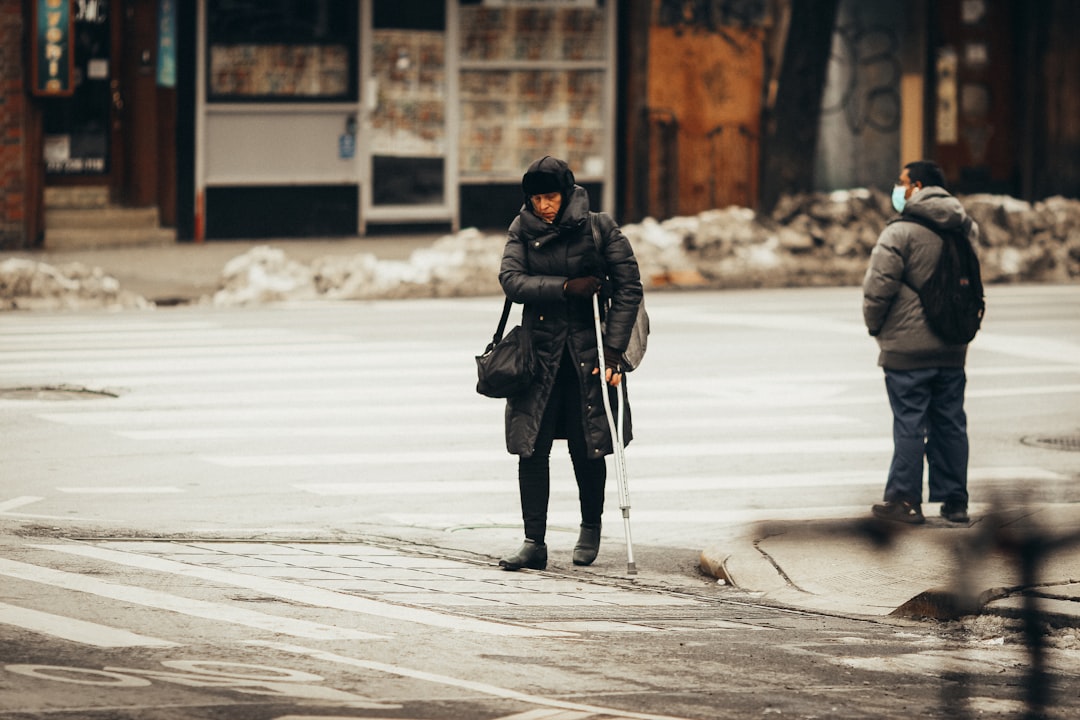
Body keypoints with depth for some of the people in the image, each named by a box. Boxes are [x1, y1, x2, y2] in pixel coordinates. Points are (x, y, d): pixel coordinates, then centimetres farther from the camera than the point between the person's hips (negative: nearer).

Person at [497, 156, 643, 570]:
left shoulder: (598, 228, -6)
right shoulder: (522, 230, 1)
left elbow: (629, 287, -5)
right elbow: (511, 280, -10)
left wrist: (613, 349, -11)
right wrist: (565, 287, -19)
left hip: (588, 349, -2)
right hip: (540, 348, 2)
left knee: (587, 447, 3)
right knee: (531, 447, -6)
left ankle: (591, 528, 28)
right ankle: (534, 544, -3)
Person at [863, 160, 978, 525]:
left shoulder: (901, 232, -14)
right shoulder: (964, 230, 8)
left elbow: (878, 287, -14)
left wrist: (875, 324, 0)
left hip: (908, 346, -6)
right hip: (953, 346, 6)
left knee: (909, 423, -2)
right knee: (950, 423, 10)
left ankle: (905, 500, 0)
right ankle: (954, 500, 13)